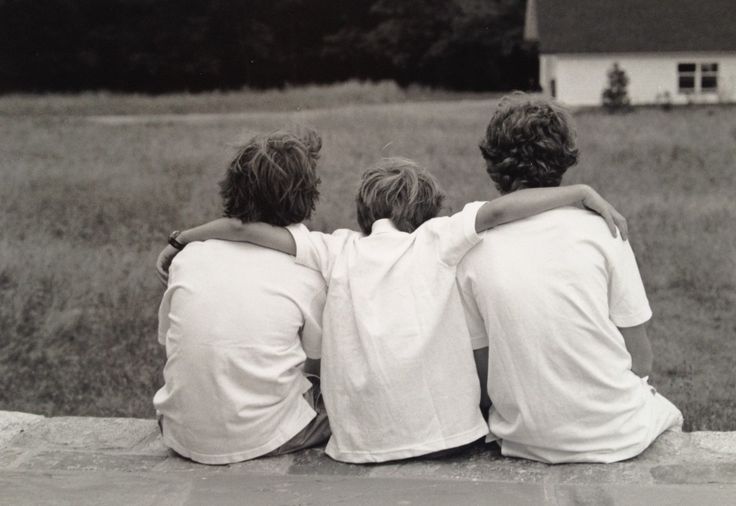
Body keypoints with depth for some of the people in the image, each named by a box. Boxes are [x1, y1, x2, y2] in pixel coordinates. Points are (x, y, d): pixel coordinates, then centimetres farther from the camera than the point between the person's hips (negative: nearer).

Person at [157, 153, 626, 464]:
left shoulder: (336, 251, 2)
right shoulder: (436, 239, 0)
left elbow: (244, 226, -1)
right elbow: (498, 210, -11)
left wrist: (181, 239, 12)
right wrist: (584, 192, -5)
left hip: (364, 445, 2)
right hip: (447, 431, -1)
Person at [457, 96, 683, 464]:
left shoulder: (470, 249, -8)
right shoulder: (599, 230, -11)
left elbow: (478, 363, -2)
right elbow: (641, 360, -6)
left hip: (524, 441, 1)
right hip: (614, 436, -1)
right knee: (665, 410, 31)